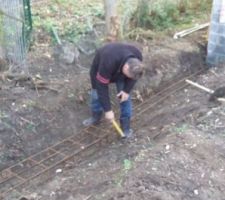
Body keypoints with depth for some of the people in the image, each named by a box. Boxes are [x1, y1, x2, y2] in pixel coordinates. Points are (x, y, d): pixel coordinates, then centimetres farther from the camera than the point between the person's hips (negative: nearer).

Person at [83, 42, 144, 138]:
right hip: (100, 69, -3)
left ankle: (126, 127, 9)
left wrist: (127, 90, -22)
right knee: (97, 93, 6)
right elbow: (102, 87, -36)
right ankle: (95, 117, 34)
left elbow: (132, 76, -10)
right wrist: (108, 110, -32)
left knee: (125, 97, -4)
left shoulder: (137, 56, -32)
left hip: (120, 68, 3)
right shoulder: (108, 63, -47)